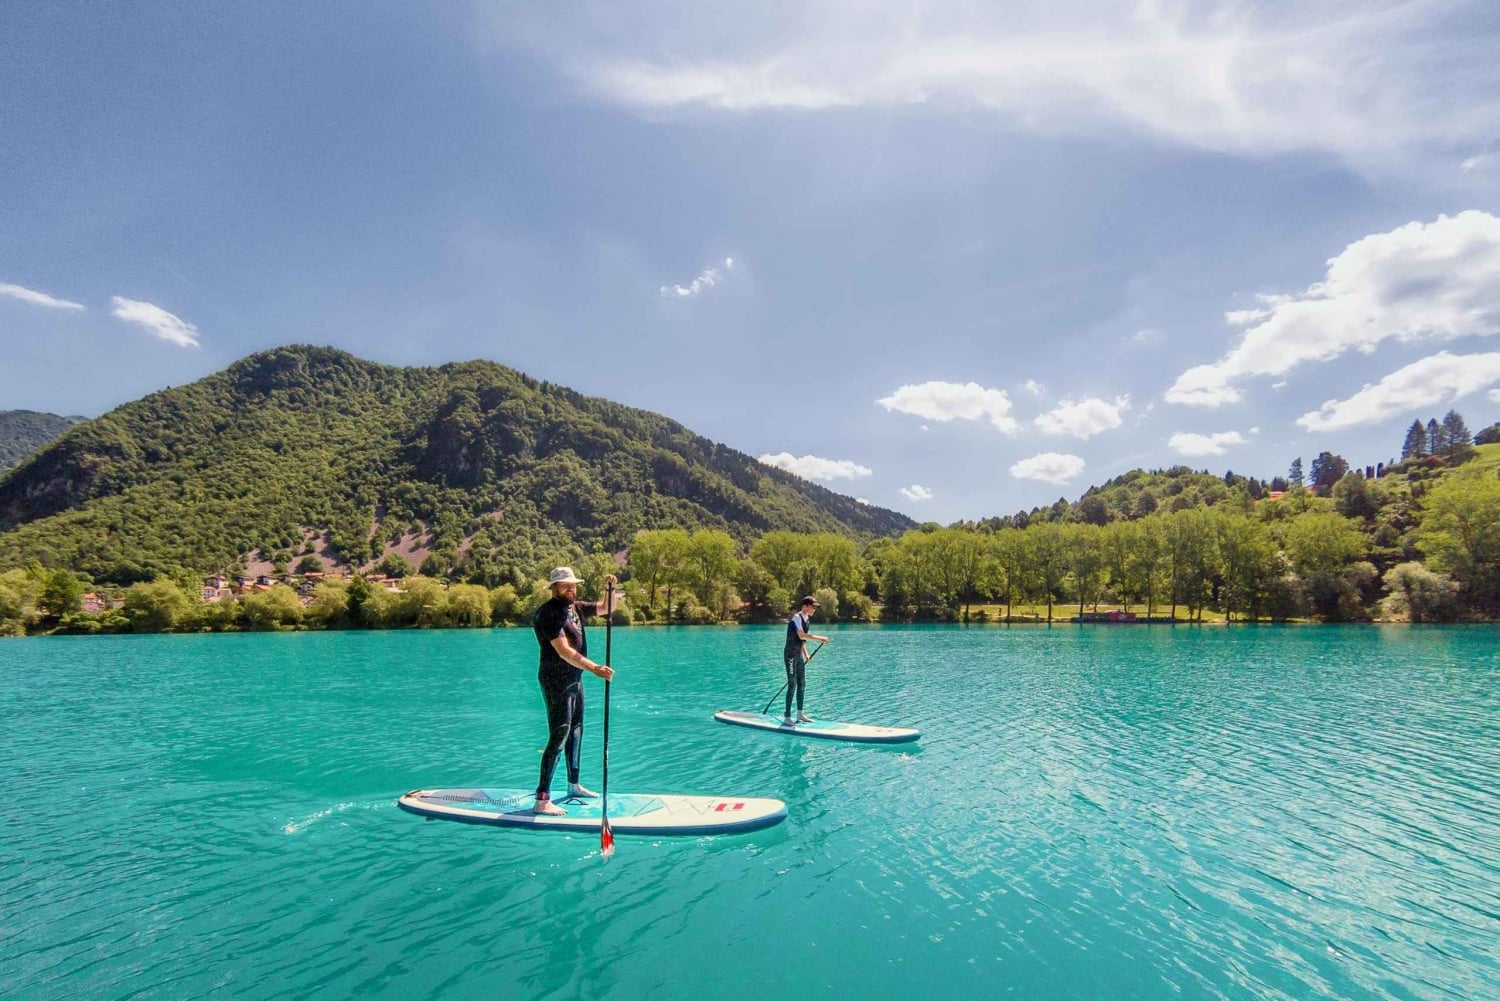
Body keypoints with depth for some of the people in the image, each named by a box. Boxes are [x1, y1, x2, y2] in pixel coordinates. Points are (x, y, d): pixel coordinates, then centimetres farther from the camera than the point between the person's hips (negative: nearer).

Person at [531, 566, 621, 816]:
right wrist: (595, 669, -35)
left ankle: (573, 786, 32)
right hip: (556, 682, -9)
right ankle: (542, 800, -7)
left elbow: (607, 608, 19)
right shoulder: (549, 613, -19)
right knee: (558, 737, -11)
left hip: (574, 680, 9)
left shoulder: (575, 607, 8)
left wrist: (610, 588, 0)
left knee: (576, 732, 18)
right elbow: (565, 652, -28)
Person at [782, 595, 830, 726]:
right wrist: (820, 638, -27)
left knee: (802, 684, 12)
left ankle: (800, 714, 22)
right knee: (792, 685, -8)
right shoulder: (797, 617, -17)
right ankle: (787, 717, -3)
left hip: (799, 654, 9)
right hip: (791, 654, -9)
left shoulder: (806, 619, 11)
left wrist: (806, 654, 14)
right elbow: (802, 636, -30)